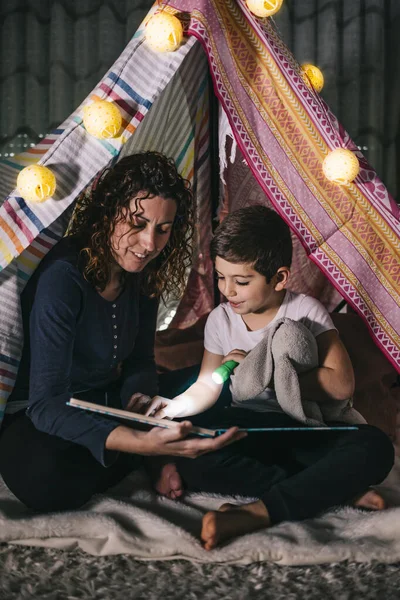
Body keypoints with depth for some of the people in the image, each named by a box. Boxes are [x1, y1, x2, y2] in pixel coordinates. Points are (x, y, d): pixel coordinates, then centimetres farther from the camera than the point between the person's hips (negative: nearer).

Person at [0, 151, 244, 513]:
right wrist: (142, 443, -48)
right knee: (48, 481, -40)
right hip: (38, 417, -5)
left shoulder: (142, 274, -5)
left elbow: (140, 361, 6)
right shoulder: (63, 277, -28)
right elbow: (45, 405, -33)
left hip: (108, 404, 6)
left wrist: (139, 399, -20)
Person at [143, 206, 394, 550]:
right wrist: (171, 409, -10)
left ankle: (258, 512, -37)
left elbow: (341, 385, -17)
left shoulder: (305, 311, -7)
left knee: (374, 447, -32)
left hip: (304, 436, -2)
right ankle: (334, 490, -26)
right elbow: (206, 387, 11)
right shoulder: (221, 319, 4)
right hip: (245, 433, 2)